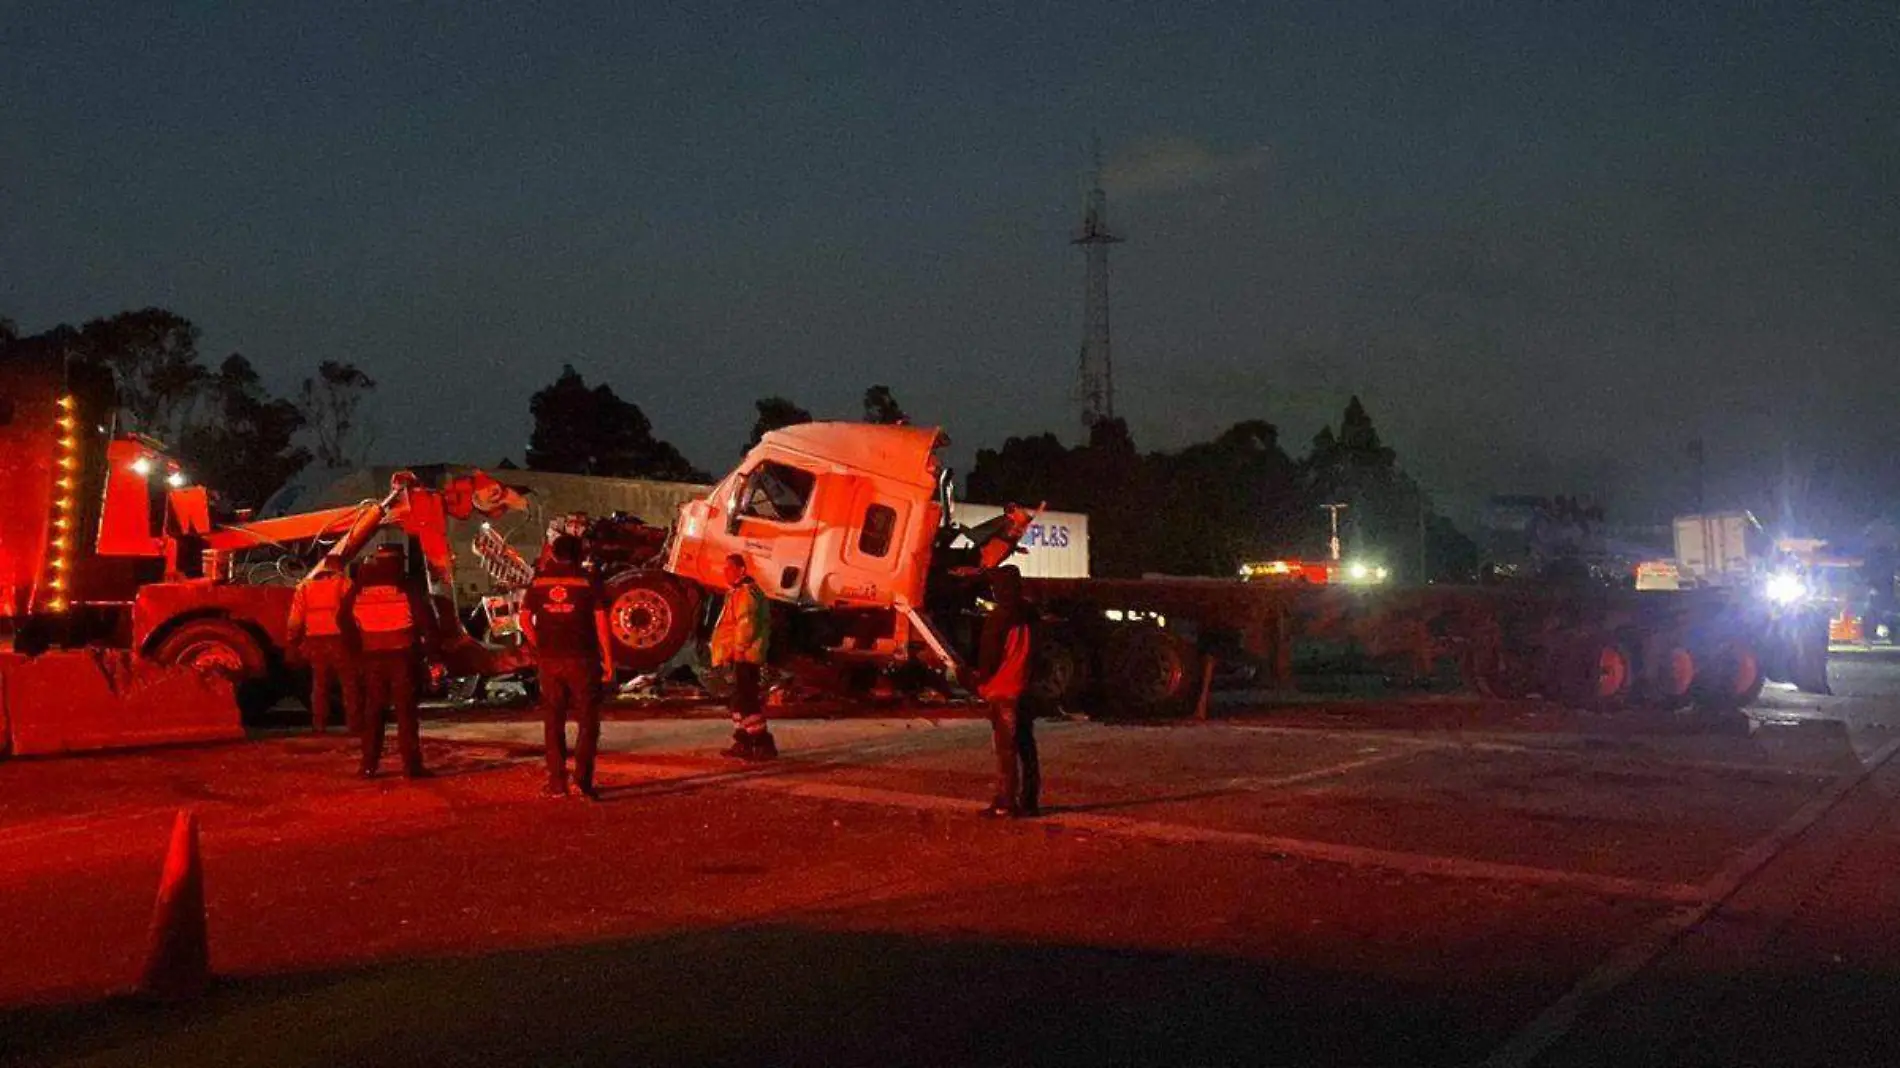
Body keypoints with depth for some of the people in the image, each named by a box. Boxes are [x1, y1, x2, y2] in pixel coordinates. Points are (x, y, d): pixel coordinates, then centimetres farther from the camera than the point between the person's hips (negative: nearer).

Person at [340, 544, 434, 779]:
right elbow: (424, 619, -12)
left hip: (372, 655, 3)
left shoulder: (359, 590, 5)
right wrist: (417, 637, 3)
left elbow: (345, 620, 8)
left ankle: (369, 765, 10)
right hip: (402, 654, -3)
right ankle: (411, 765, -5)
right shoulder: (406, 588, -7)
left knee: (373, 711, 11)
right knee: (406, 710, -2)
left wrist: (359, 644, 15)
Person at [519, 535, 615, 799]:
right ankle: (582, 778, -5)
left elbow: (525, 620, 3)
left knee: (553, 720, 10)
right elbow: (601, 623, -7)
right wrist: (608, 659, -2)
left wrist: (540, 647, 15)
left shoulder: (539, 581, 5)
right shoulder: (588, 582, -4)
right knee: (587, 719, 5)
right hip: (581, 659, -3)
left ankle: (557, 782, 12)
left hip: (549, 660, 3)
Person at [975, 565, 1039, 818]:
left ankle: (1005, 803, -6)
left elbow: (989, 654, -10)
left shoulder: (999, 617, -12)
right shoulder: (1028, 615, 9)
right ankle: (1030, 801, 12)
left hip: (1002, 690, -7)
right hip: (1025, 690, 7)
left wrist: (981, 681, 2)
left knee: (1006, 748, -6)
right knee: (1026, 747, 10)